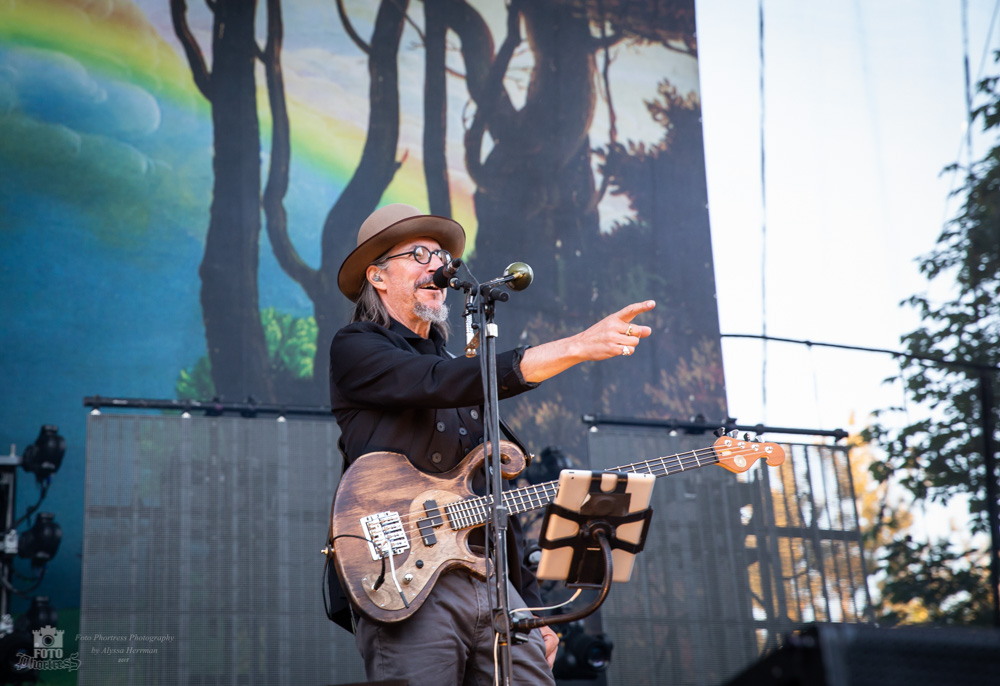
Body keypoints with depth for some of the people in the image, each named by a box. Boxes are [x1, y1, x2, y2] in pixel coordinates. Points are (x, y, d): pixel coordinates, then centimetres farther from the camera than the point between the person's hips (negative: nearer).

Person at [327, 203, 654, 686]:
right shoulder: (356, 349, 2)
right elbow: (443, 383, -17)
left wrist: (531, 605, 17)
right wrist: (577, 346, -23)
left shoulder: (455, 368, 25)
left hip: (497, 588, 7)